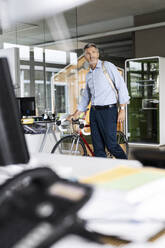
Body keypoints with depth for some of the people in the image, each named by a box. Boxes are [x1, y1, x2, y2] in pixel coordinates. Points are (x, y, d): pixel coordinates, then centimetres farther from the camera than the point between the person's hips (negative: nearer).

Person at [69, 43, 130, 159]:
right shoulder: (88, 75, 17)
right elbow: (86, 96, 24)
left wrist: (122, 109, -12)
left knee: (111, 144, -6)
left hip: (108, 110, -6)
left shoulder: (108, 66, -1)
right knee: (98, 147, 4)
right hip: (94, 112, 6)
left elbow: (121, 86, -5)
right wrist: (76, 114, 16)